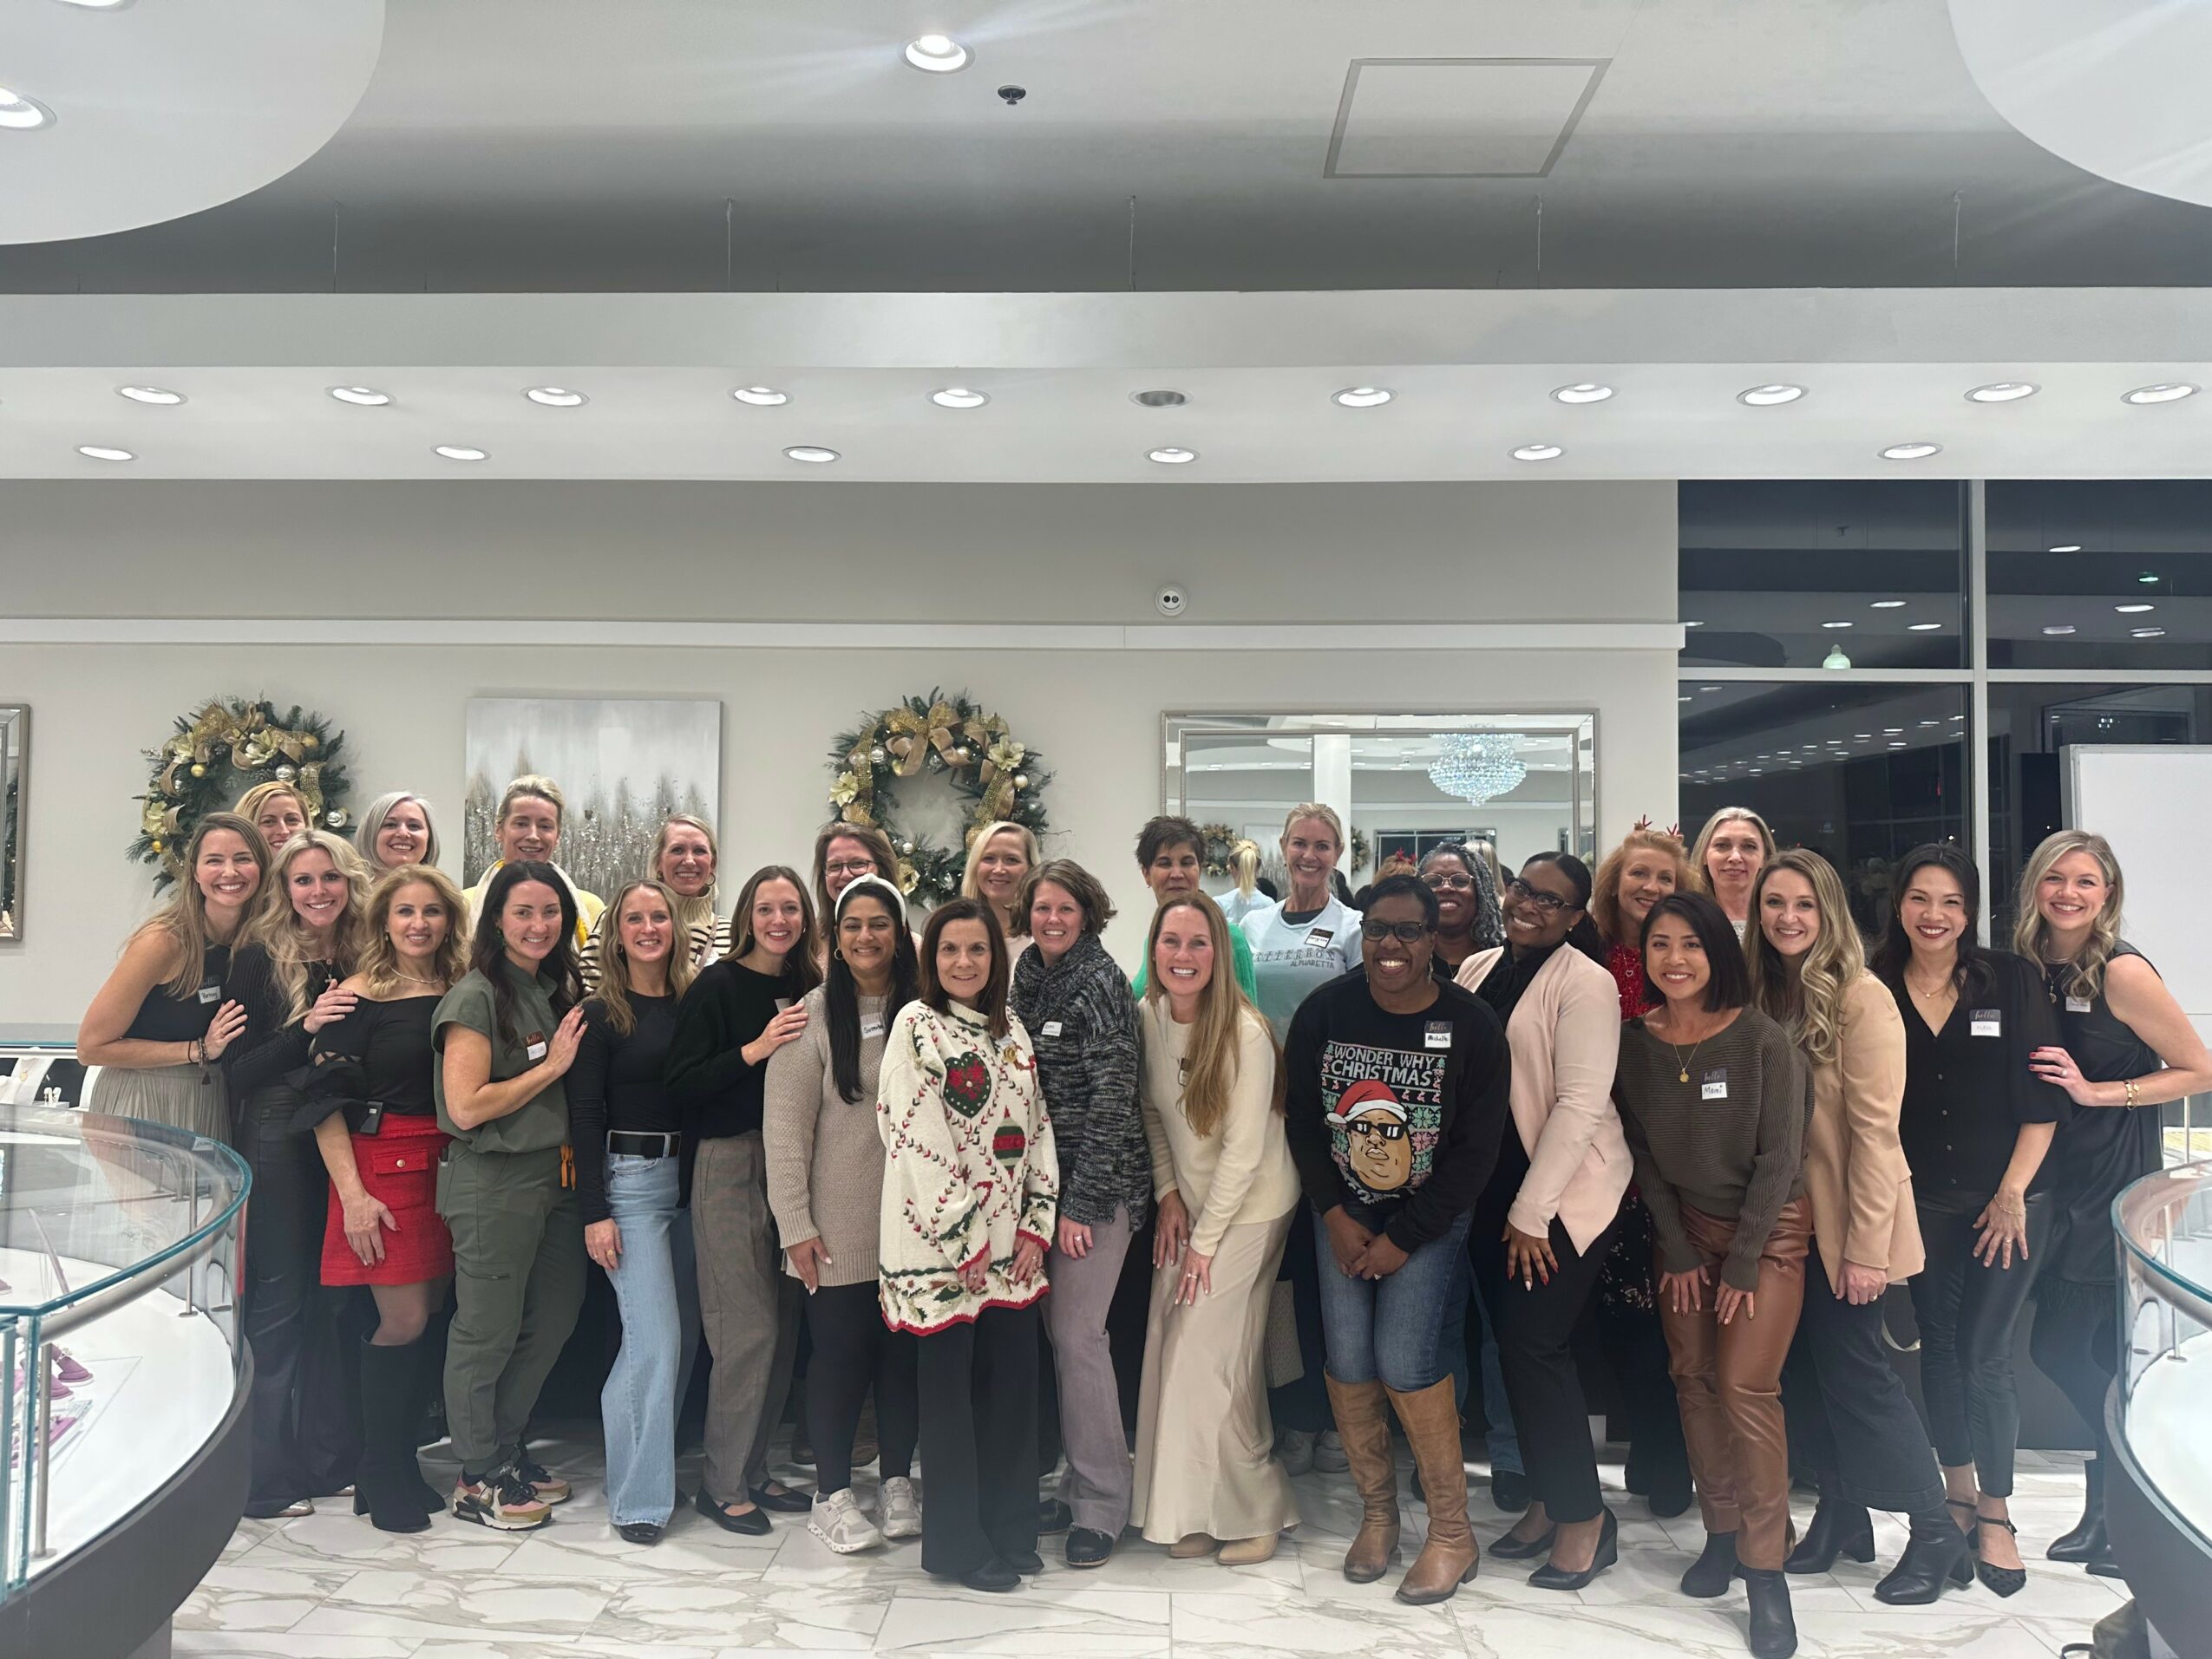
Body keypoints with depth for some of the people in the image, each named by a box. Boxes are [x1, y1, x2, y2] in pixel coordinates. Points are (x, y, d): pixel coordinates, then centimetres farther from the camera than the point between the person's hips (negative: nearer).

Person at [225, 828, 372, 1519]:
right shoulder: (260, 959, -5)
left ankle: (331, 1456, 22)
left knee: (337, 1299, 9)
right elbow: (237, 1069, -9)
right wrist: (306, 1027, -20)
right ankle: (267, 1476, 10)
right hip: (279, 1143, -4)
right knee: (281, 1300, 0)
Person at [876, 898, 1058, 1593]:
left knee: (1012, 1378, 8)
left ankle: (1009, 1529, 23)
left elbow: (1037, 1126, 12)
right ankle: (957, 1541, 16)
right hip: (940, 1241, -6)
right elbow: (914, 1137, -13)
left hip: (1010, 1241, 6)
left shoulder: (1010, 1029, 12)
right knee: (950, 1389, 2)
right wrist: (963, 1240, -13)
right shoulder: (916, 1025, -7)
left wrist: (1038, 1222, 2)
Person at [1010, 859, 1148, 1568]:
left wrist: (1082, 1202, -17)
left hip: (1096, 1183, -7)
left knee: (1077, 1332, -6)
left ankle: (1099, 1505, 5)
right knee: (1053, 1330, 10)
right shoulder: (1028, 978, 11)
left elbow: (1113, 1096, -15)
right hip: (1041, 1178, 7)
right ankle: (1073, 1480, 24)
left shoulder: (1099, 983, -11)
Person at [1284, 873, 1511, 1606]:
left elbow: (1476, 1150, -11)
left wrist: (1403, 1240, -12)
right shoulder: (1325, 1010, -9)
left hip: (1431, 1215, -3)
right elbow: (1302, 1118, 0)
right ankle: (1378, 1510, 21)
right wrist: (1335, 1215, -7)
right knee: (1347, 1358, -1)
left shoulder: (1471, 1024, -15)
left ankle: (1453, 1532, 5)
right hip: (1343, 1208, 3)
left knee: (1404, 1356, -12)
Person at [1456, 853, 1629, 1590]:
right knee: (1514, 1343, 10)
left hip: (1564, 1191, -6)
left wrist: (1532, 1211, -17)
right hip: (1490, 1186, 6)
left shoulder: (1584, 982, -12)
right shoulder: (1476, 969, 7)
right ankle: (1548, 1499, 26)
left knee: (1534, 1344, -7)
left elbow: (1580, 1103, -17)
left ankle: (1583, 1515, 9)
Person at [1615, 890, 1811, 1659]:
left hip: (1768, 1227, -4)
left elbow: (1778, 1156, -13)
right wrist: (1678, 1251, 0)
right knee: (1693, 1378, 4)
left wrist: (1742, 1262, -11)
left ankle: (1765, 1568, 1)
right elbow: (1644, 1155, 2)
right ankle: (1721, 1531, 20)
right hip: (1684, 1227, 4)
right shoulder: (1634, 1042, -5)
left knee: (1744, 1386, -10)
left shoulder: (1762, 1040, -17)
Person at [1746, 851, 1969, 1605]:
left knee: (1855, 1371, 0)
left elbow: (1875, 1128, -17)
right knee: (1802, 1372, 11)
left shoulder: (1861, 997, -15)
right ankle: (1842, 1514, 29)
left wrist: (1867, 1246, -17)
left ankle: (1936, 1533, 18)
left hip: (1844, 1221, -6)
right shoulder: (1762, 994, 5)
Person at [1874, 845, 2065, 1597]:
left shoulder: (2013, 980, -4)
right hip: (1920, 1204, 2)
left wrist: (2013, 1193, -8)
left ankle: (1995, 1512, 15)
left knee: (1985, 1353, -1)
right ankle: (1957, 1492, 28)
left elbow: (2043, 1098, -5)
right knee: (1938, 1344, 11)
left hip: (2009, 1201, -2)